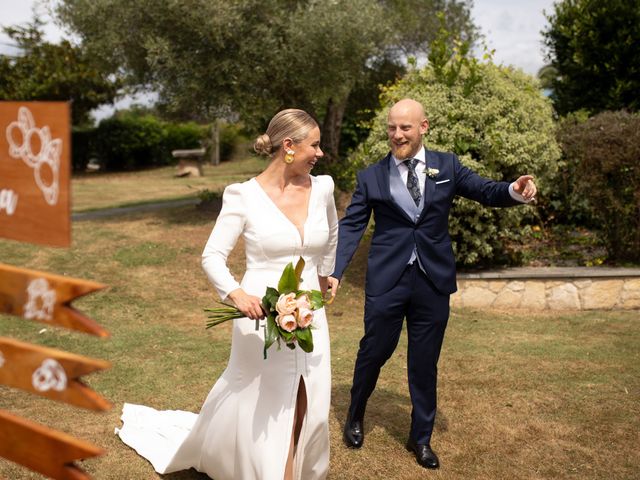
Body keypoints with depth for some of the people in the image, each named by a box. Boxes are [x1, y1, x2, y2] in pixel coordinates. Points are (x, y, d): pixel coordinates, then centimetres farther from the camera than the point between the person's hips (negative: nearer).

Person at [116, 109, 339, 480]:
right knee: (262, 404, 9)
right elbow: (212, 256, -11)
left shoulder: (322, 188, 0)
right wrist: (235, 293, -29)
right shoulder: (244, 196, -12)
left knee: (308, 407, 10)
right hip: (263, 316, -4)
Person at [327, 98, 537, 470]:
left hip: (433, 281, 1)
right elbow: (351, 227, -2)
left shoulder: (447, 166, 4)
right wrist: (336, 272, -13)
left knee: (425, 363, 11)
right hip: (386, 280, -1)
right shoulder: (371, 177, 0)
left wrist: (515, 191, -17)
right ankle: (355, 418, 37)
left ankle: (421, 438, 29)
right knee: (374, 352, 10)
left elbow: (486, 192, 6)